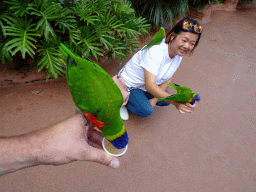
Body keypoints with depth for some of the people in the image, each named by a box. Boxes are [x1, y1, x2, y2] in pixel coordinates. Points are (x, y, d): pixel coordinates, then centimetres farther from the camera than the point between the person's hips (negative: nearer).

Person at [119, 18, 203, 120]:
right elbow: (150, 86, -43)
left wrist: (155, 99, -15)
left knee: (165, 101, 0)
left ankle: (138, 97, 15)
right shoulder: (155, 52, -36)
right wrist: (175, 101, -53)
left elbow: (168, 79, -5)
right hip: (129, 84, -7)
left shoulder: (179, 53, -11)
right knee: (146, 110, -21)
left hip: (145, 86, 7)